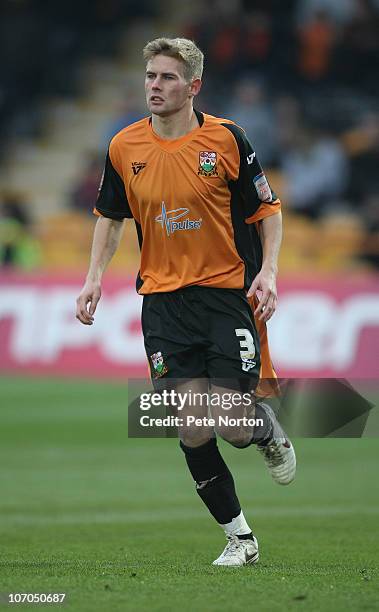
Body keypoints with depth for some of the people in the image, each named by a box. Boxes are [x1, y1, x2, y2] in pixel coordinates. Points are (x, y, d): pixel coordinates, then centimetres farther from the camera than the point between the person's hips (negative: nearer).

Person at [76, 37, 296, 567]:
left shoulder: (226, 139, -7)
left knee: (235, 427, -10)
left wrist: (268, 271, -14)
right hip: (163, 300, 3)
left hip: (227, 294, -3)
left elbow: (267, 210, 0)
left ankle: (268, 428, 28)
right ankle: (239, 537, 9)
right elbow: (111, 216, 17)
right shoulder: (124, 147, 2)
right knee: (193, 430, -5)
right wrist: (95, 278, 5)